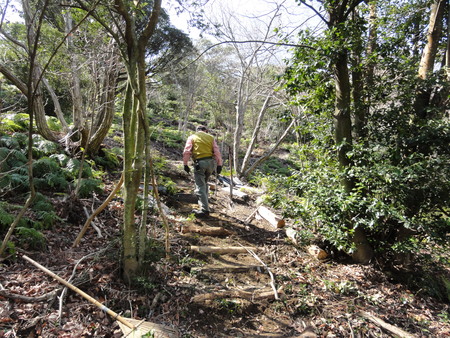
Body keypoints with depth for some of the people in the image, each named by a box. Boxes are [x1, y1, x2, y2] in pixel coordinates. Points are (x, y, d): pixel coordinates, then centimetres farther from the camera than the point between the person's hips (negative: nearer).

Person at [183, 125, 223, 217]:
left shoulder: (192, 137, 9)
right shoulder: (211, 137, 15)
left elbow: (186, 152, -1)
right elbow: (217, 152, 6)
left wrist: (185, 164, 4)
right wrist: (219, 165, 7)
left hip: (199, 163, -4)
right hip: (210, 162, 4)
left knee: (200, 186, -3)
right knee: (204, 183, 23)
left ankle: (205, 210, -9)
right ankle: (204, 203, 26)